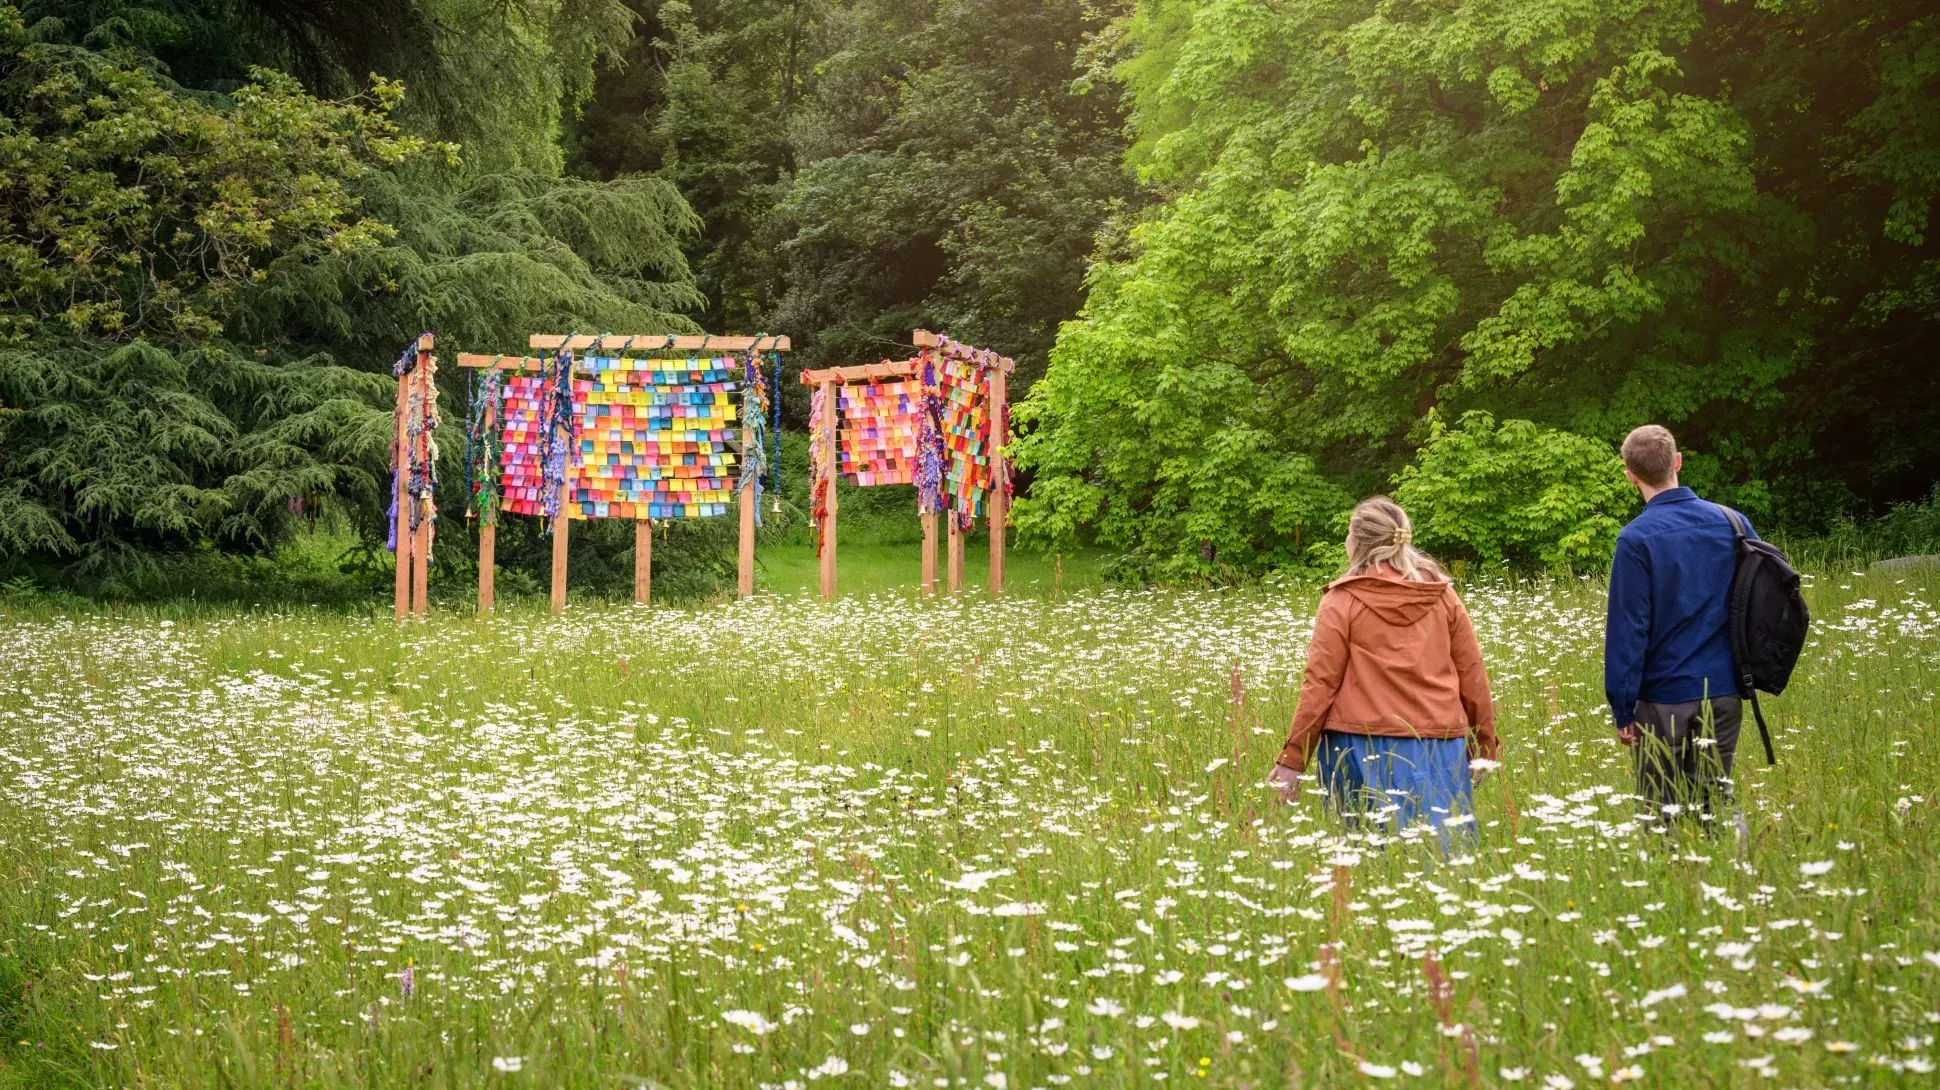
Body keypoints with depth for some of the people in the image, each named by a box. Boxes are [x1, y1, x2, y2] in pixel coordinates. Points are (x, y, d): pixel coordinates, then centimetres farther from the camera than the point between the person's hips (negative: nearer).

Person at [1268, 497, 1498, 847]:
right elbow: (1473, 676, 10)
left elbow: (1320, 683, -6)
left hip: (1365, 753, -3)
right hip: (1438, 751, 3)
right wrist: (1485, 749, 19)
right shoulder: (1442, 595, 9)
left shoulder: (1342, 601, -2)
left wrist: (1292, 759, -2)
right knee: (1443, 849, 4)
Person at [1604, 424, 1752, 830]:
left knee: (1661, 814, 4)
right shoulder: (1732, 522, 2)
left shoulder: (1636, 539, -13)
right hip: (1724, 692, 5)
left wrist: (1622, 709, -7)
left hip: (1663, 697, -5)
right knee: (1714, 807, 12)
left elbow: (1627, 630, -13)